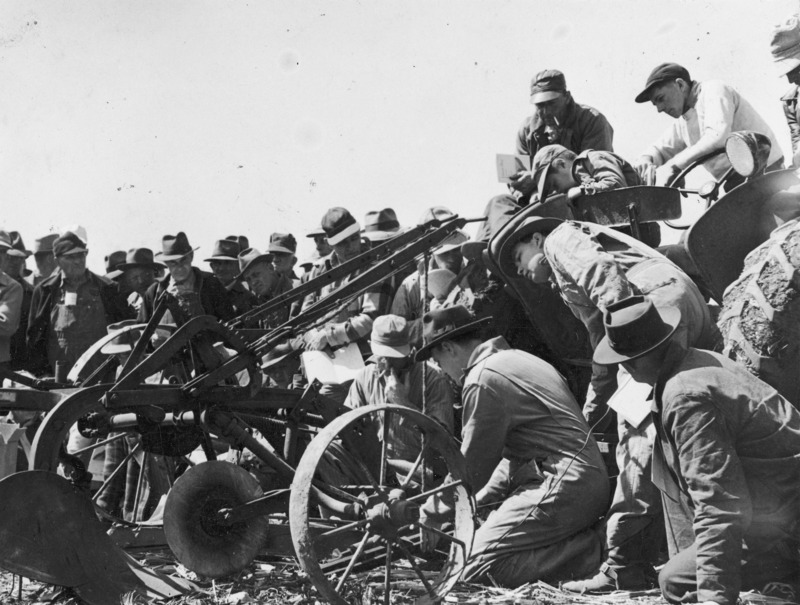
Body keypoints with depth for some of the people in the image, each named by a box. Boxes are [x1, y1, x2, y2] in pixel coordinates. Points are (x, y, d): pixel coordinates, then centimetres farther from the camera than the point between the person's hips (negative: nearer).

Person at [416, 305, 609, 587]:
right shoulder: (518, 359, 21)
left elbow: (472, 464, -5)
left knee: (476, 565, -13)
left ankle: (592, 552, -14)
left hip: (563, 487, -10)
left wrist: (433, 513, 11)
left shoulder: (482, 379, -10)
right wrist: (478, 500, 23)